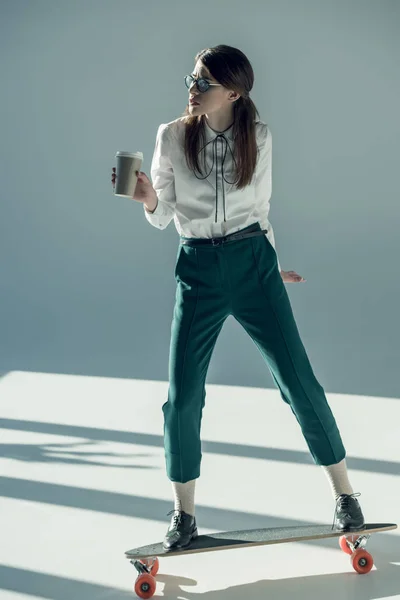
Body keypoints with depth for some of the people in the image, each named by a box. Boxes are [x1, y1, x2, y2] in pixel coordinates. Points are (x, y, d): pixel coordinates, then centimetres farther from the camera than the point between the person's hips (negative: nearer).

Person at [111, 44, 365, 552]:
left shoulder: (259, 137, 1)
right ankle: (184, 513, 16)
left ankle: (344, 494, 14)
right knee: (182, 396, -2)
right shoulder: (173, 137, -1)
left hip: (252, 264, 0)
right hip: (198, 269, 0)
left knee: (298, 380, -1)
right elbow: (162, 217, 2)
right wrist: (149, 199, -19)